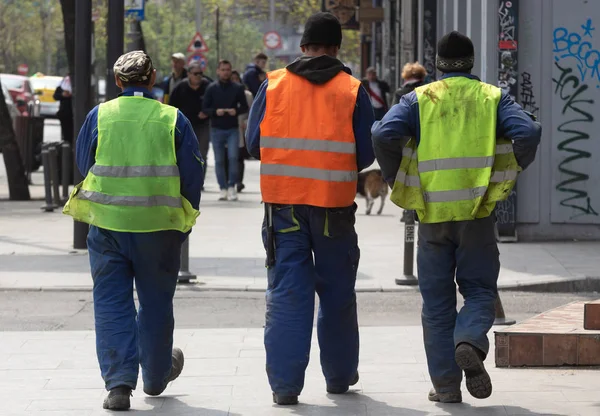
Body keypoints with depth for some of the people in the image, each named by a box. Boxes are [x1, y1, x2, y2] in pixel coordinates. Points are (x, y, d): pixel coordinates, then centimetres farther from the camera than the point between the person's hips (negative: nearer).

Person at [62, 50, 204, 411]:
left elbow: (84, 166, 8)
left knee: (112, 303, 5)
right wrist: (183, 226, 12)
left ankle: (119, 382, -8)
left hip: (108, 224, 0)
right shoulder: (172, 119, -3)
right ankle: (156, 376, 33)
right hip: (159, 227, 0)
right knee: (156, 303, 16)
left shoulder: (99, 116, -2)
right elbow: (192, 175, 0)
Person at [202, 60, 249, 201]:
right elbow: (205, 108, 3)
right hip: (216, 129, 1)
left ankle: (232, 186, -3)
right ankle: (223, 189, 10)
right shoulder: (211, 88, 4)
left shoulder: (237, 88, 4)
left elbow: (245, 107, 7)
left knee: (233, 157, -14)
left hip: (232, 129, -1)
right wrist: (215, 111, -16)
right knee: (219, 160, 3)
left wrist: (237, 111, -14)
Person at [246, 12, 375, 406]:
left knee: (286, 294, 2)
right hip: (334, 205, 0)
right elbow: (366, 154, -2)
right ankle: (340, 375, 26)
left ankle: (285, 383, -5)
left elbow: (254, 143, 3)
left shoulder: (273, 85, 1)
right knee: (337, 294, 14)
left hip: (284, 204, 0)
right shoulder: (353, 90, -2)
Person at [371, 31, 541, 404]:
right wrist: (513, 170, 8)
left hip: (432, 211, 0)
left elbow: (384, 135, -11)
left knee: (437, 300, 8)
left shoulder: (418, 99, 5)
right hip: (478, 209, 0)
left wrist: (396, 180, 2)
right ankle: (470, 344, -19)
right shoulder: (493, 97, 6)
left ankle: (446, 384, 6)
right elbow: (528, 132, -9)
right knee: (480, 289, 11)